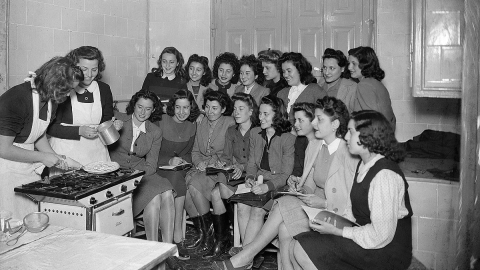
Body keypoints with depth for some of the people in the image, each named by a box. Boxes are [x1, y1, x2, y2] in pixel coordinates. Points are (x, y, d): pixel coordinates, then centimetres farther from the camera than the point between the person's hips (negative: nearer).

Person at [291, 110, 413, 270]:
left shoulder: (385, 175, -22)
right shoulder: (363, 166, 9)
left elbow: (380, 235, -23)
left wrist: (336, 231, -16)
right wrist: (330, 221, -4)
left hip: (387, 254, -8)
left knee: (302, 249, -18)